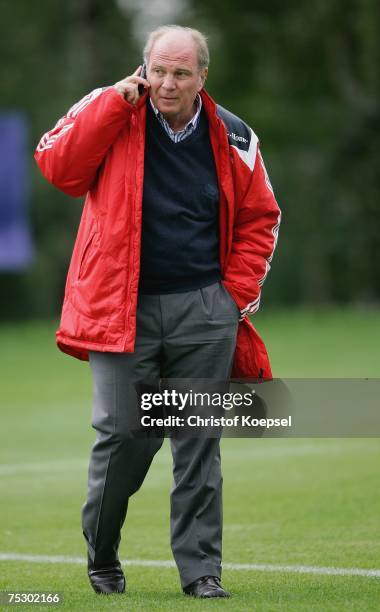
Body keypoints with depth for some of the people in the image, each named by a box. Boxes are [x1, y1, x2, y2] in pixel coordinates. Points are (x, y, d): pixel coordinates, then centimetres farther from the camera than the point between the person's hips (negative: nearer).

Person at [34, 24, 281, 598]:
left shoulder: (232, 137, 7)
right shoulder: (108, 114, 1)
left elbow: (259, 217, 15)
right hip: (122, 307, -2)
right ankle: (101, 557, 15)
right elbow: (57, 165, -14)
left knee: (199, 442, 3)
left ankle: (200, 568, 8)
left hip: (204, 312, 2)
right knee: (123, 433, -6)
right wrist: (117, 100, -14)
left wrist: (238, 293, 5)